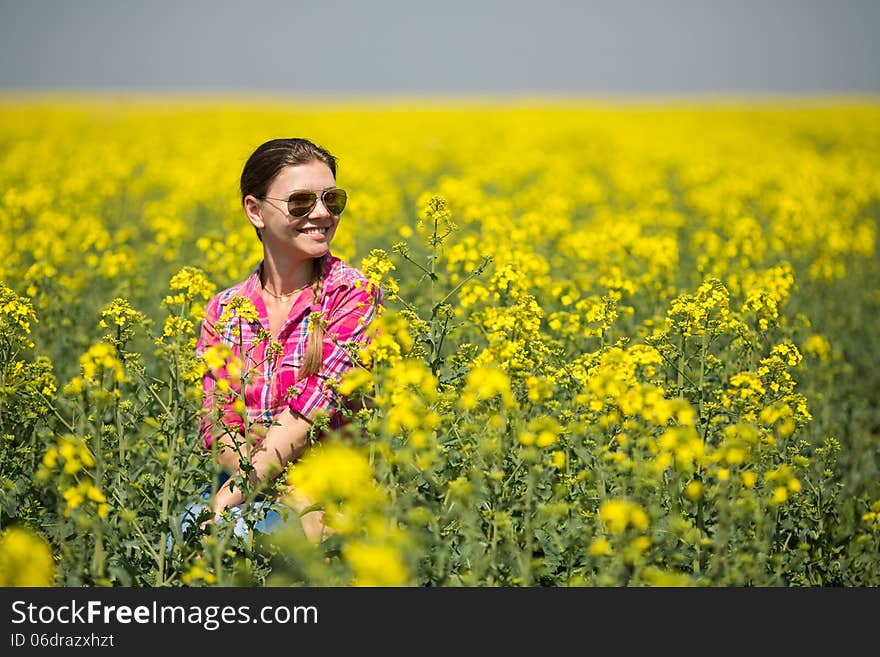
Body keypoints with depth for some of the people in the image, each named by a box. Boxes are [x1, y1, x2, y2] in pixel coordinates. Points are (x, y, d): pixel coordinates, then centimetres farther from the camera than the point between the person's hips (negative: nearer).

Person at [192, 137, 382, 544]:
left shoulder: (353, 293, -3)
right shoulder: (223, 312, 9)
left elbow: (316, 403, -14)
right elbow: (216, 422, 1)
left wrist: (242, 488, -23)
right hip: (259, 490, 3)